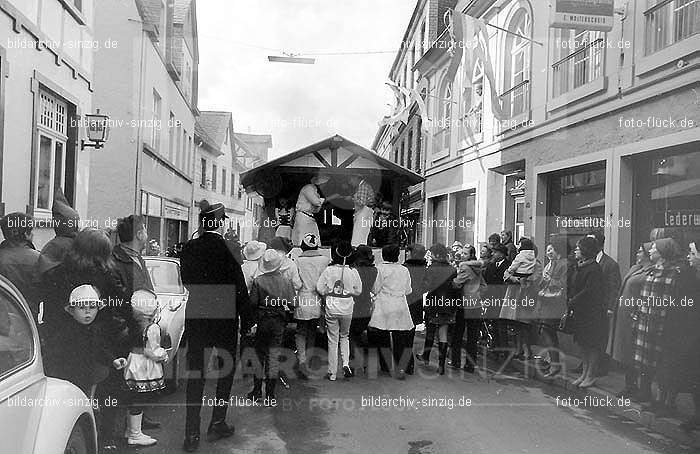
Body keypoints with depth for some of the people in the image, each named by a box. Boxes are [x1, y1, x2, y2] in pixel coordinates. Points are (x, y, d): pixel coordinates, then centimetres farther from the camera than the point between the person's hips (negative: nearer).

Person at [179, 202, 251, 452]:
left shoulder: (188, 248, -1)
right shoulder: (229, 249, -13)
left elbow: (186, 282, 9)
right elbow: (240, 287, -11)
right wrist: (247, 319, -3)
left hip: (195, 317, 3)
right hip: (225, 317, -3)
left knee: (195, 373, 7)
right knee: (226, 369, 14)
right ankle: (217, 424, 20)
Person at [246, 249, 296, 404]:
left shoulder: (258, 281, -11)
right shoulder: (286, 281, -7)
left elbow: (253, 303, -13)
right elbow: (292, 303, -6)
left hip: (261, 322, -1)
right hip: (279, 323, 1)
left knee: (259, 355, 12)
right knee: (274, 357, 7)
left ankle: (257, 391, 18)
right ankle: (270, 394, 10)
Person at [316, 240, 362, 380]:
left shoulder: (328, 270, -10)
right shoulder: (353, 271, -7)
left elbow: (319, 288, -9)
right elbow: (358, 290, 1)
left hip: (331, 308, -1)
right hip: (347, 309, 1)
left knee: (332, 340, 9)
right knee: (344, 337, 23)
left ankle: (332, 373, 14)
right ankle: (346, 364, 4)